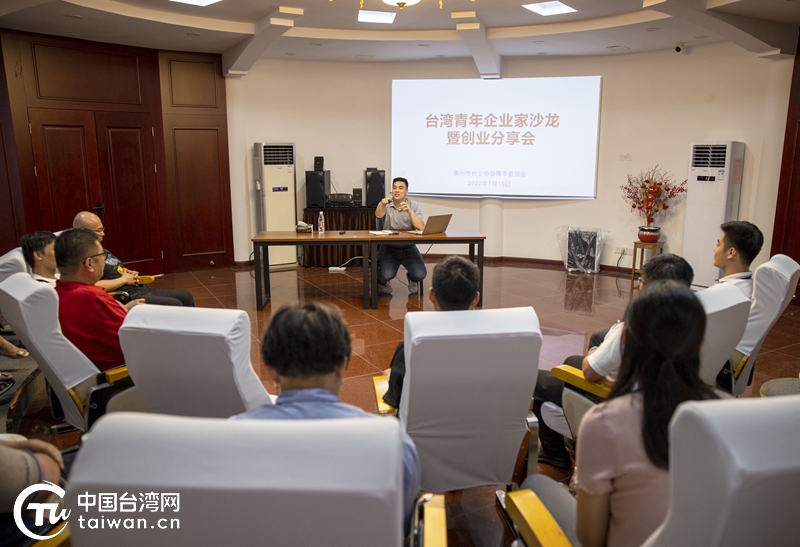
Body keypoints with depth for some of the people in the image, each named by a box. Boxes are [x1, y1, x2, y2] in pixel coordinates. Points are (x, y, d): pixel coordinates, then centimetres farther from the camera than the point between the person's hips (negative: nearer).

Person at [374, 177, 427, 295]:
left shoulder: (414, 206, -1)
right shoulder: (386, 204, -1)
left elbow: (421, 227, -15)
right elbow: (378, 215, -24)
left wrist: (409, 211, -28)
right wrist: (383, 204, -46)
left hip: (409, 248, 1)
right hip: (389, 247, -1)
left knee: (420, 274, -21)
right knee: (387, 274, -27)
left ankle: (411, 278, 19)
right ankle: (382, 281, 13)